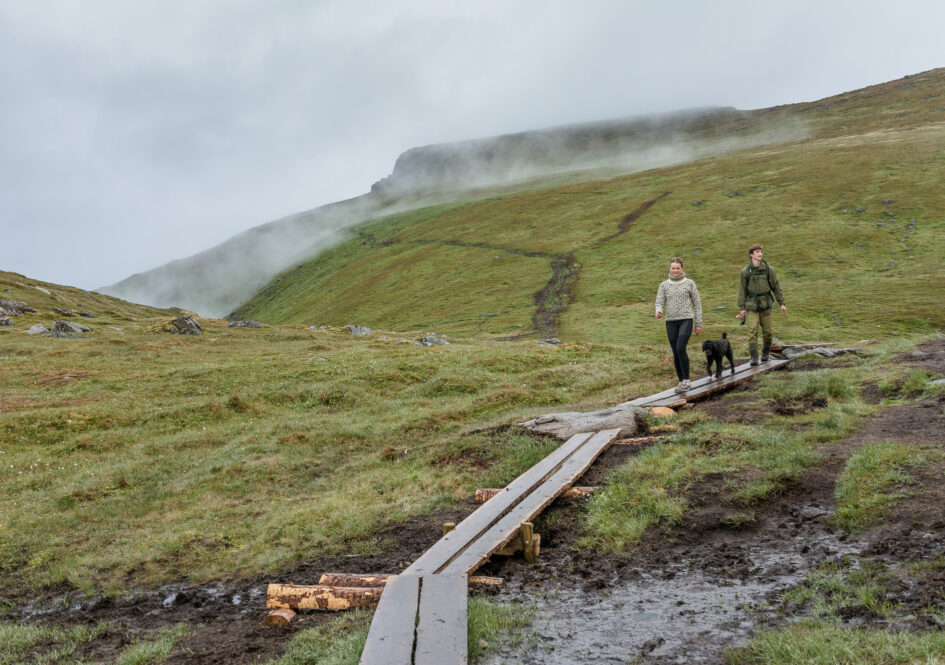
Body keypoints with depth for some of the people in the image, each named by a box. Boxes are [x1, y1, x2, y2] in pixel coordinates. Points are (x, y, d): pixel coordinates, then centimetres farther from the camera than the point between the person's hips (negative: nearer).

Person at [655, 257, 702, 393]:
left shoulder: (690, 283, 3)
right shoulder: (664, 285, 7)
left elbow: (697, 304, 6)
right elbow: (659, 303, 1)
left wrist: (699, 324, 2)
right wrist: (659, 312, -24)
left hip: (686, 320, -3)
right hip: (671, 322, 3)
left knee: (680, 348, -20)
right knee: (676, 353, 5)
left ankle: (686, 380, -10)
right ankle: (682, 382, 15)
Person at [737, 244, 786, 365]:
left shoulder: (769, 270, 2)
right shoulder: (745, 272, 0)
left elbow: (776, 287, 6)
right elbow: (742, 290, 4)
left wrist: (782, 303, 3)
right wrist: (742, 308, 1)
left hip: (766, 305, 1)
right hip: (752, 306, -1)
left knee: (767, 331, 6)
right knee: (752, 331, -11)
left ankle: (765, 353, 27)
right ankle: (754, 357, -7)